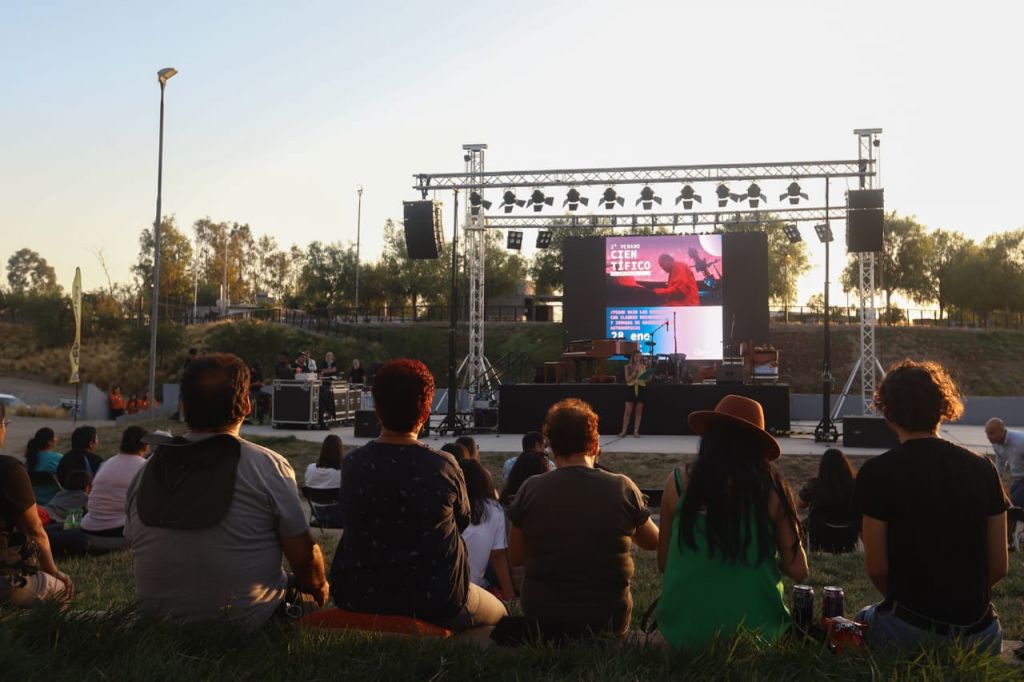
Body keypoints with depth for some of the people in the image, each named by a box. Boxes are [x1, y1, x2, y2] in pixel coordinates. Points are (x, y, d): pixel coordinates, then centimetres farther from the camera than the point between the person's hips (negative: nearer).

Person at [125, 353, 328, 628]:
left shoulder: (145, 471, 0)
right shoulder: (269, 466, -14)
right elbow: (304, 556, -10)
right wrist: (319, 590, 12)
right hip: (247, 622, -5)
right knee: (307, 592, 24)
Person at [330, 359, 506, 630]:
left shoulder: (351, 464, -11)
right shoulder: (444, 466, -18)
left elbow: (353, 524, 4)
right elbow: (463, 520, 1)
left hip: (358, 598, 4)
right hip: (434, 600, -4)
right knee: (499, 613, 25)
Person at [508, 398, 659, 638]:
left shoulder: (531, 490, -10)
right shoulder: (623, 488, -10)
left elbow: (515, 558, 1)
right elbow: (653, 541, 7)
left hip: (543, 618, 0)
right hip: (609, 621, 0)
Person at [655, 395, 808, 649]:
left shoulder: (678, 483, -6)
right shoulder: (771, 488, -8)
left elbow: (663, 563, 4)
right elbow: (798, 570, -2)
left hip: (684, 636, 1)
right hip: (757, 630, 0)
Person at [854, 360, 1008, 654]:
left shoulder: (877, 473, -11)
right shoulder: (982, 468, 1)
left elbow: (876, 567, -7)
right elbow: (1000, 566, 5)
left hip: (910, 630, -3)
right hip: (980, 632, 3)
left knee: (865, 620, 27)